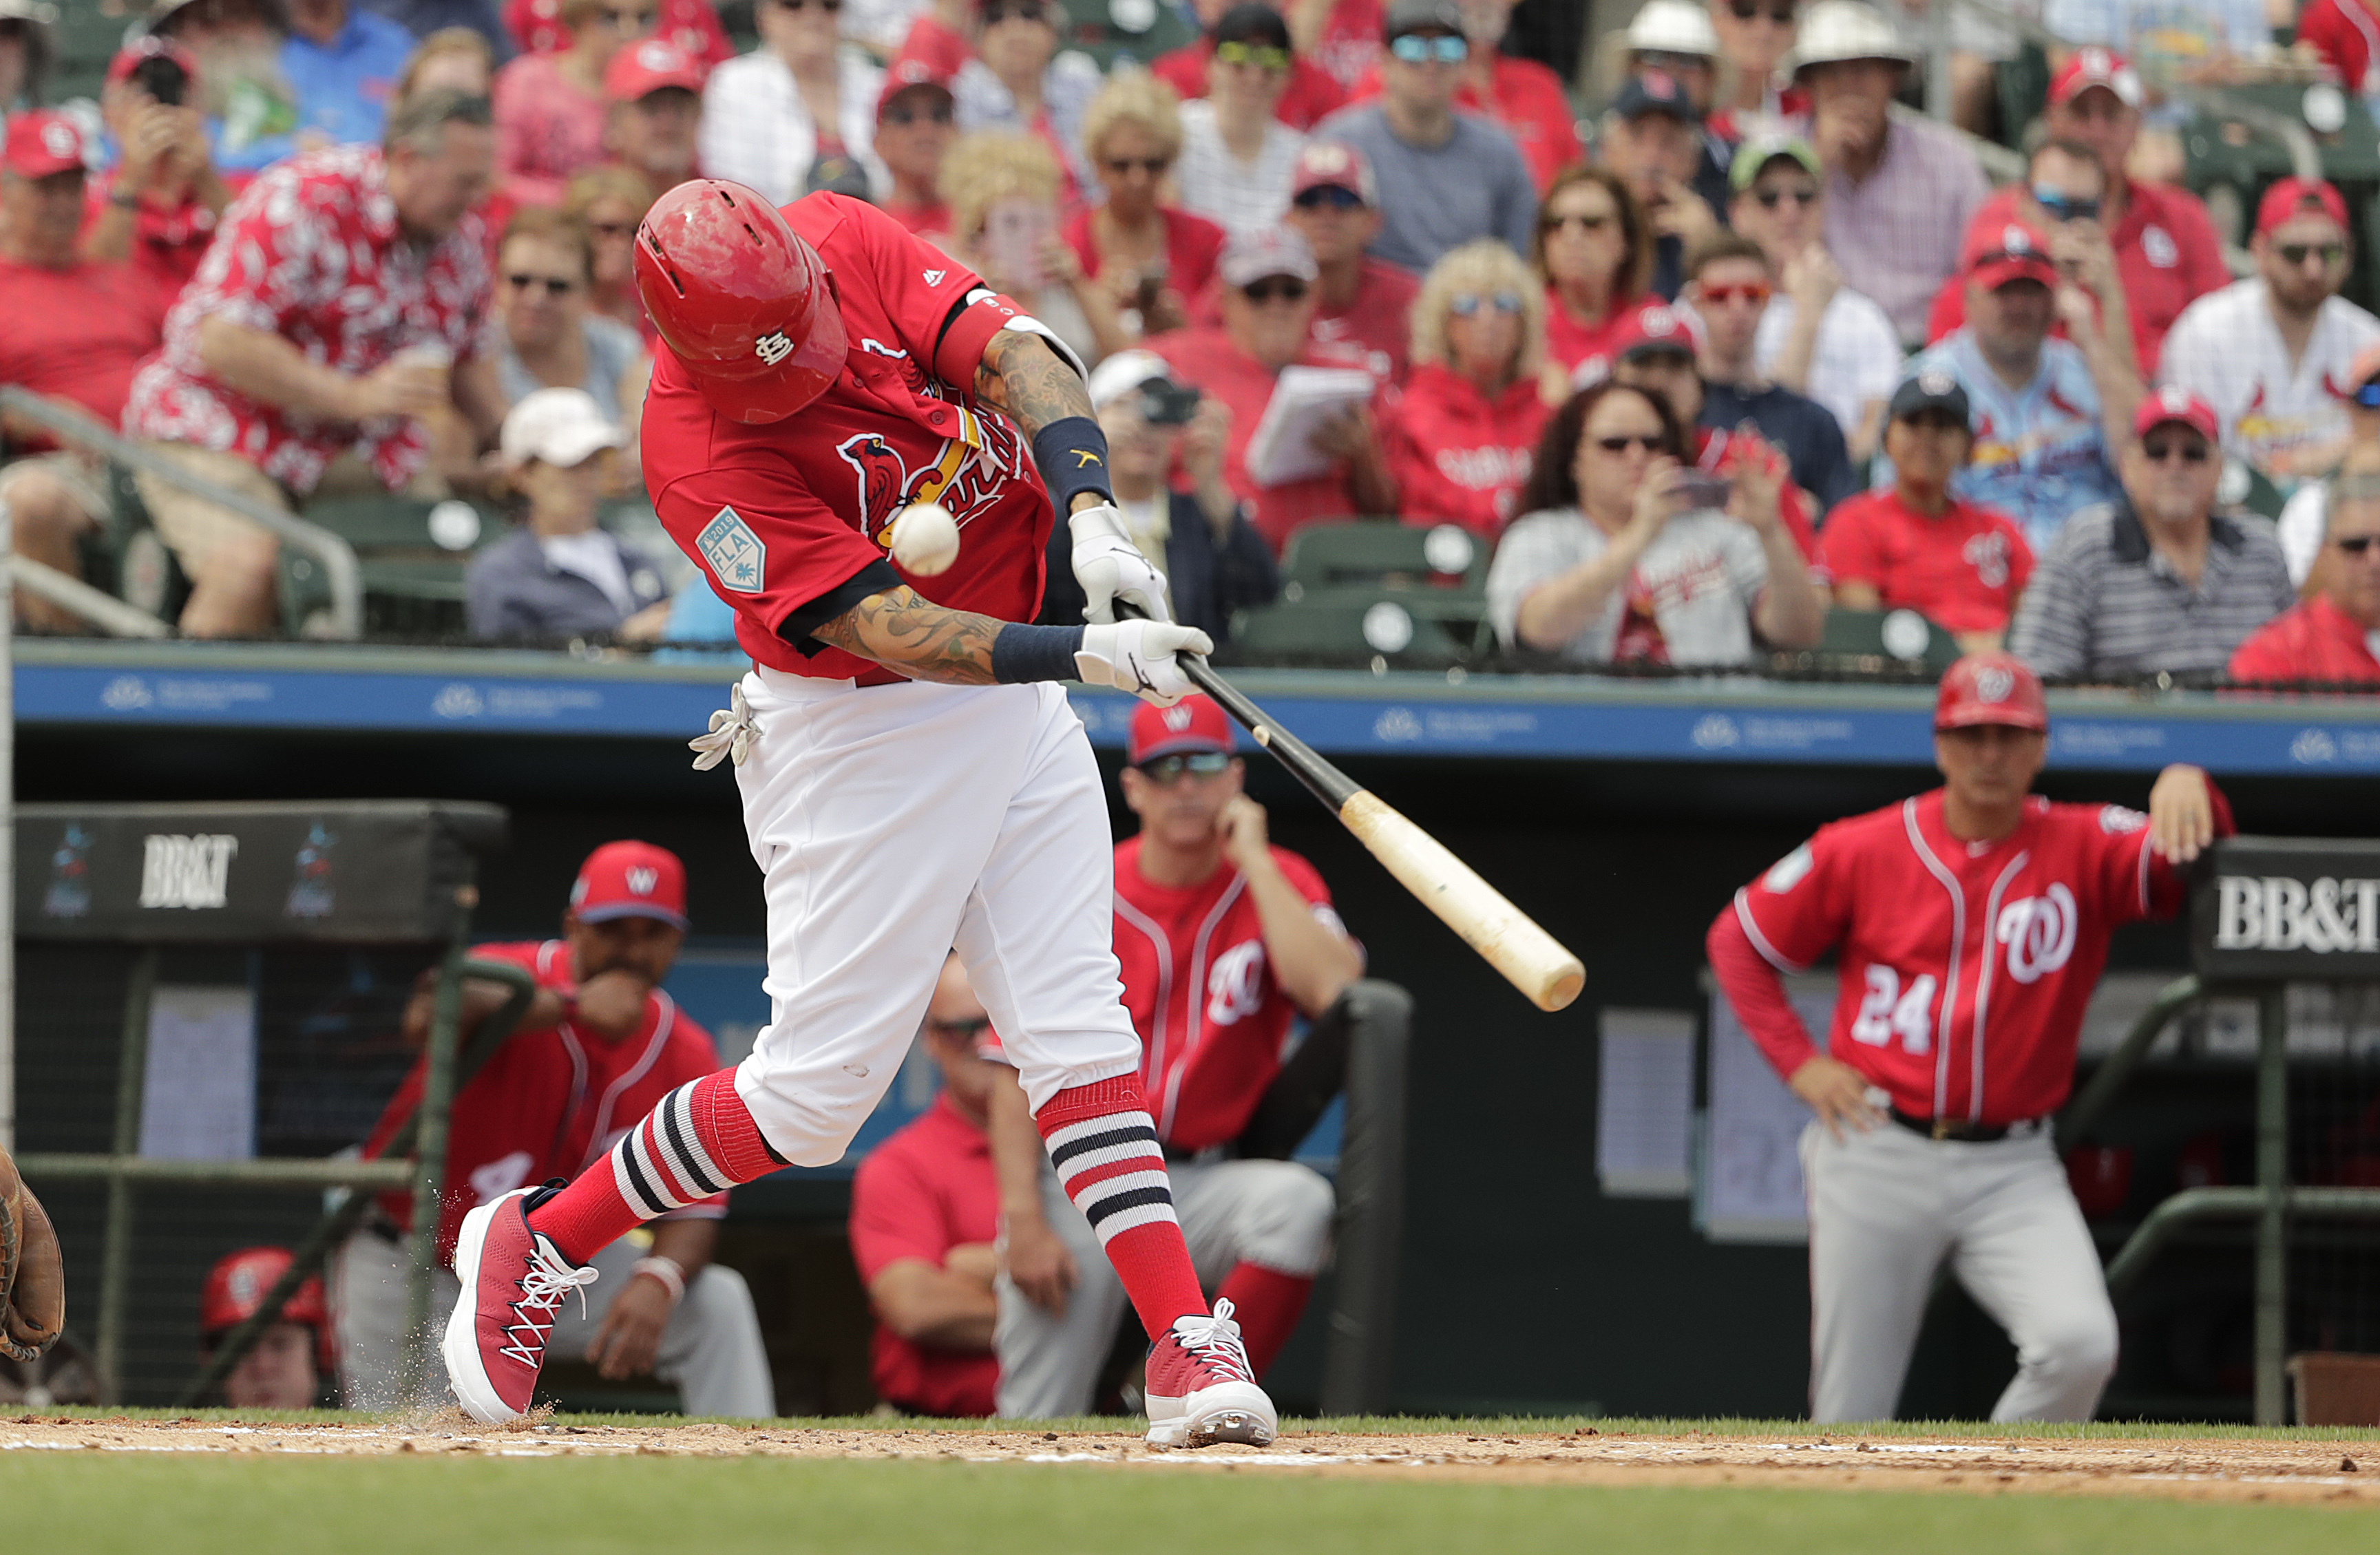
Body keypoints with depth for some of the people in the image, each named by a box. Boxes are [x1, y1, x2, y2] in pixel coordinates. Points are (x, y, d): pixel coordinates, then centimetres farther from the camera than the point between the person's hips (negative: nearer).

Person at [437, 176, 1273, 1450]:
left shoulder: (849, 243, -9)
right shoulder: (698, 455, -26)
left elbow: (1017, 355, -16)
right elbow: (890, 630, -30)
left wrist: (1091, 516, -34)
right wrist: (1088, 655, -40)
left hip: (1016, 696, 6)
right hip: (855, 738, -6)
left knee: (1078, 1032, -1)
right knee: (814, 1091, -1)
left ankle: (1188, 1351, -4)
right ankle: (536, 1243, 17)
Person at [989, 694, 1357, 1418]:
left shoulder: (1276, 884, 3)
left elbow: (1333, 992, -20)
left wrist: (1252, 861, -14)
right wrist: (1023, 1217, -16)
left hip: (1204, 1184, 1)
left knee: (1298, 1202, -34)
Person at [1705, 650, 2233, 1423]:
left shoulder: (2084, 848, -1)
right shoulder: (1864, 851, 0)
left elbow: (2181, 863, -20)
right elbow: (1737, 940, 11)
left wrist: (2187, 793, -43)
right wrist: (1798, 1062, 0)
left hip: (2014, 1173, 0)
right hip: (1877, 1152, 0)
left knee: (2080, 1343, -23)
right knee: (1850, 1418, 2)